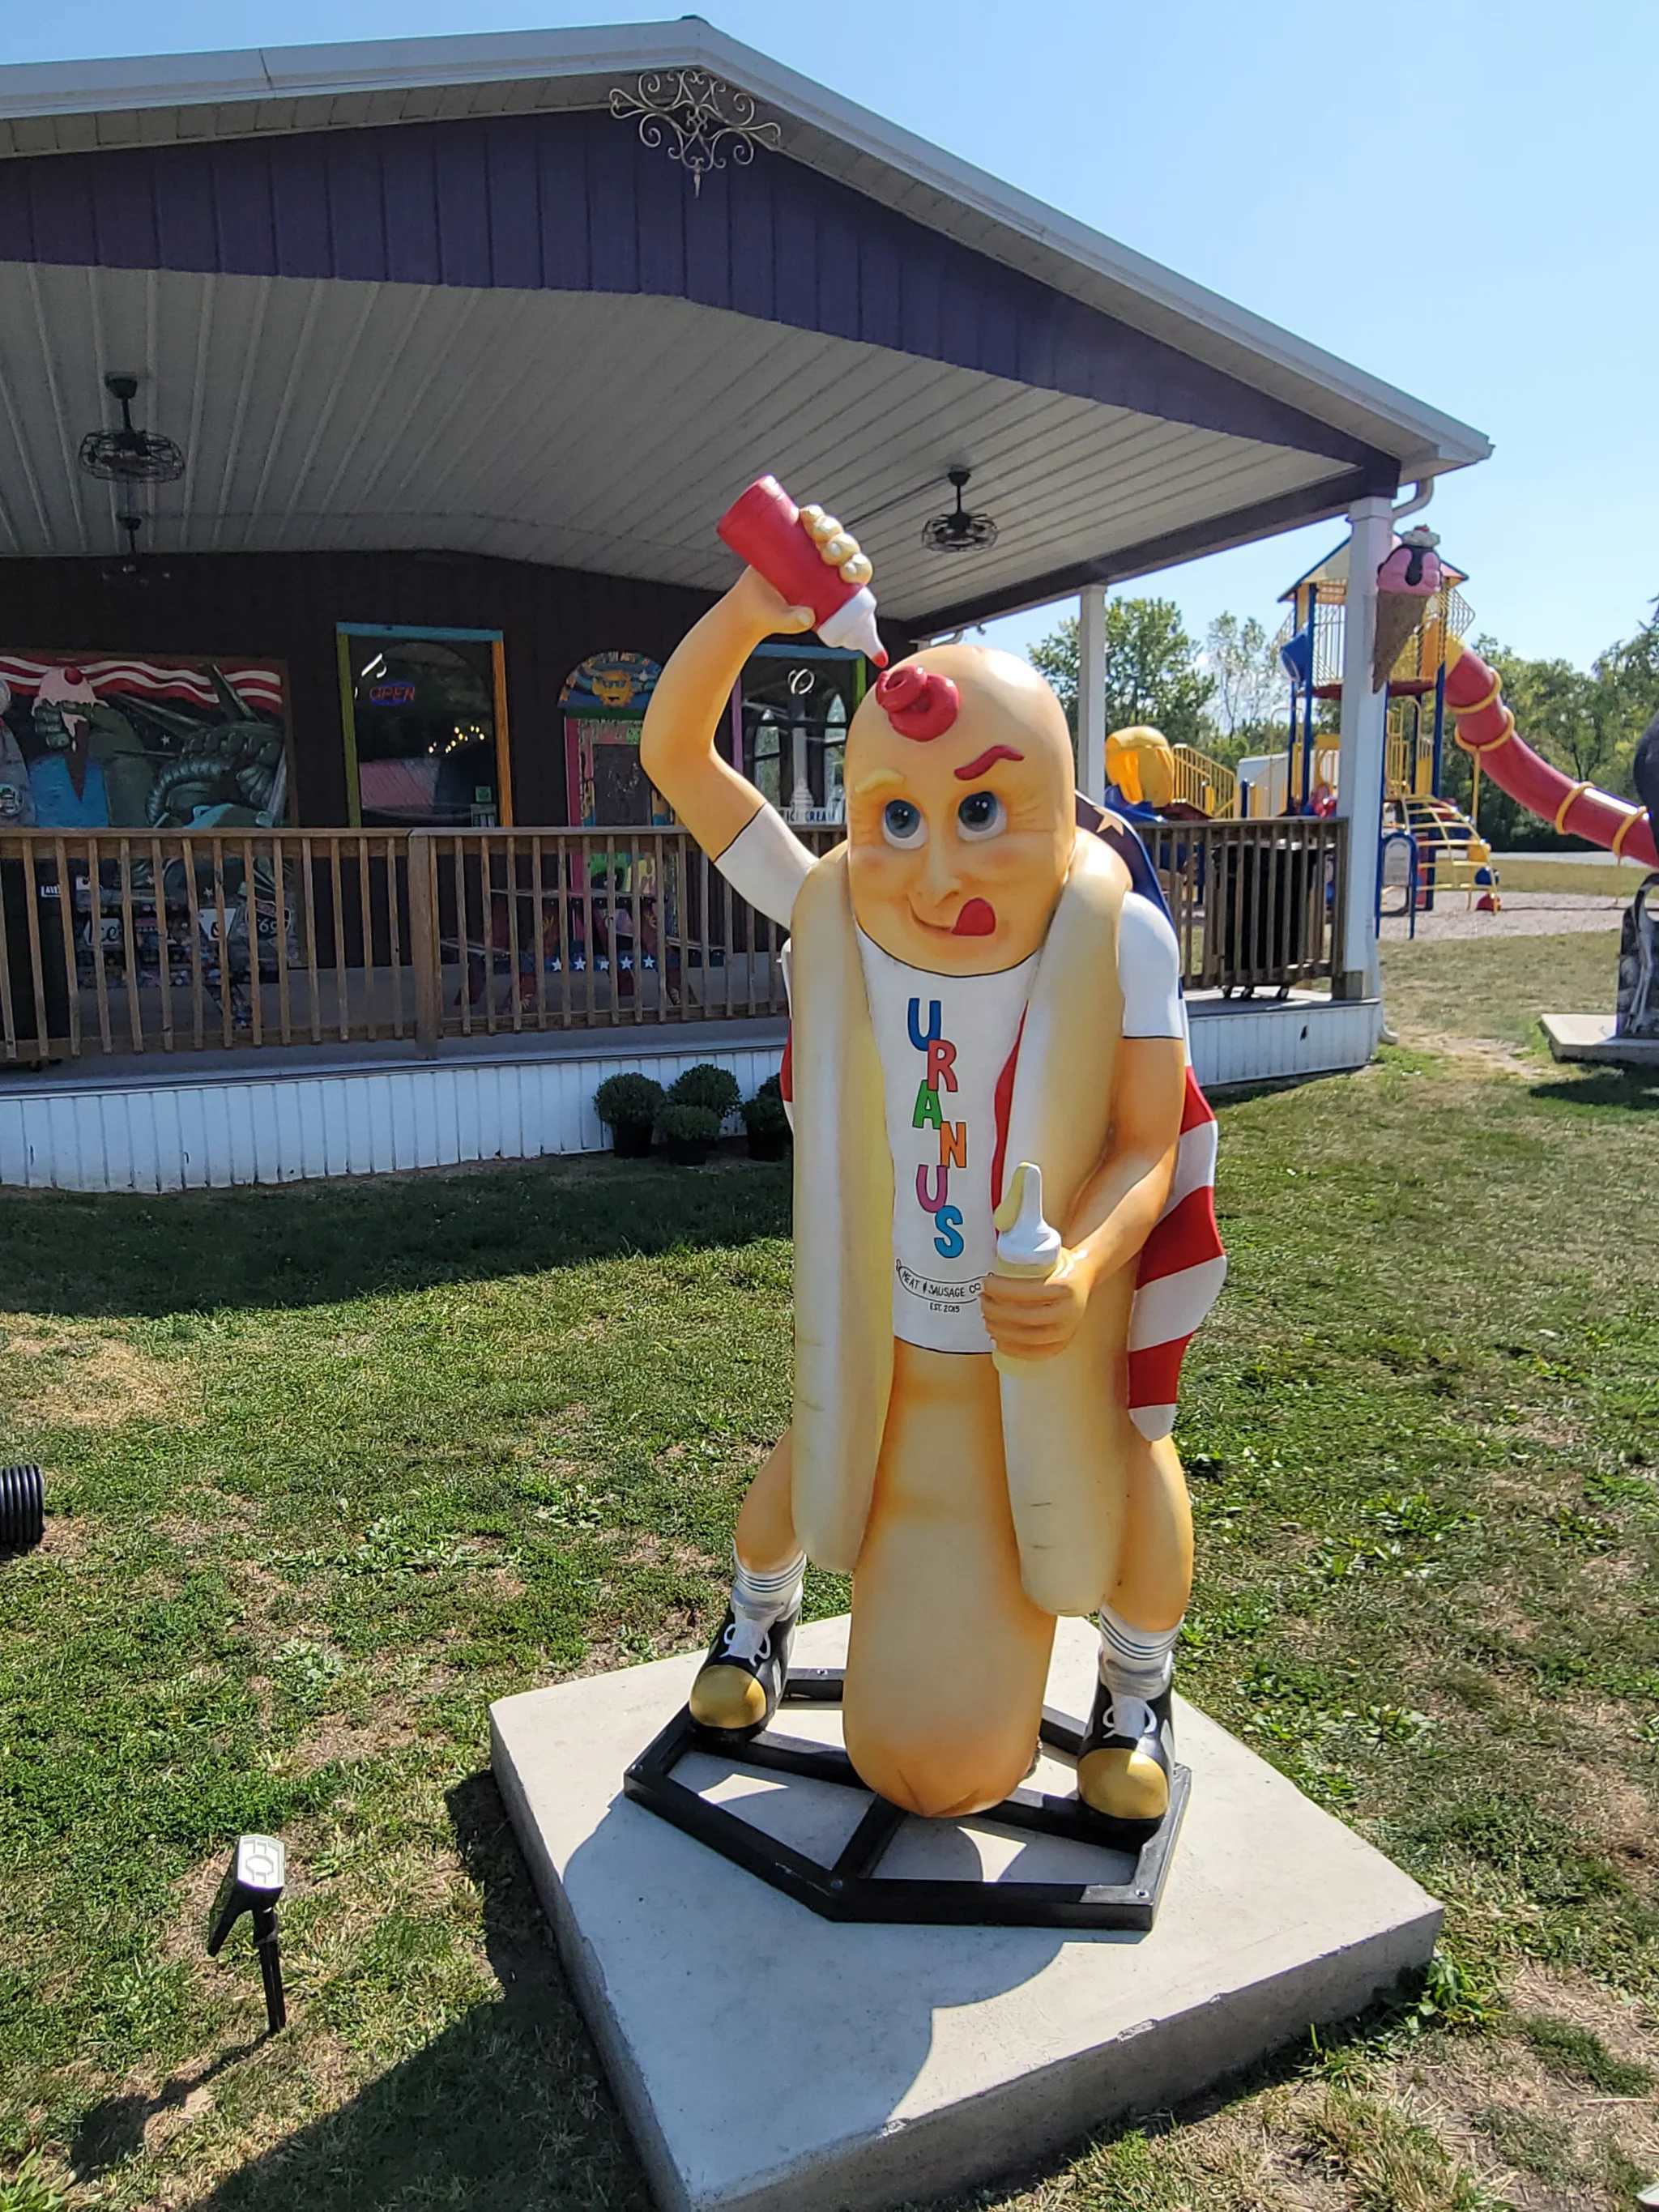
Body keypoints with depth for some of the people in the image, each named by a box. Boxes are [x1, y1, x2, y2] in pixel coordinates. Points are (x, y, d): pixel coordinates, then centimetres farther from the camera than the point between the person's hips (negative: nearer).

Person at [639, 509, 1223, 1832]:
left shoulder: (1117, 937, -23)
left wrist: (1085, 1269, -39)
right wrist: (746, 616, -34)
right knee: (815, 1466, 12)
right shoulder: (831, 914, -18)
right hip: (889, 1337, 2)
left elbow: (1150, 1149, -19)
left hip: (1052, 1326, -1)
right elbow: (673, 756, -18)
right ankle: (759, 1616, 51)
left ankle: (1137, 1689, 33)